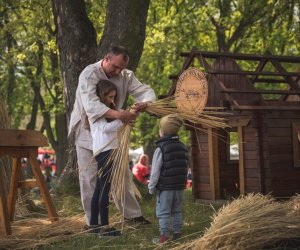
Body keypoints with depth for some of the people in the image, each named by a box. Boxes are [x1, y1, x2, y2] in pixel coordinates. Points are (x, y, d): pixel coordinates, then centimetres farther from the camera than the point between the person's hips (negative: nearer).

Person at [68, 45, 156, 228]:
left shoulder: (126, 76, -4)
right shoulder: (89, 74, -22)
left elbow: (146, 91, -7)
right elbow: (91, 106, -37)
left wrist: (145, 103, -33)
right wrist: (118, 114, -50)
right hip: (88, 133, -5)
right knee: (90, 178, -2)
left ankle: (132, 213, 22)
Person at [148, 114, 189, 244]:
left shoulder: (161, 148, -12)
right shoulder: (183, 147, 9)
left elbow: (155, 171, -11)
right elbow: (185, 168, 13)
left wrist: (151, 187, -3)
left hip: (165, 187, -6)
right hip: (180, 186, 6)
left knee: (163, 213, -1)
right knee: (177, 211, 15)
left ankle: (164, 237, -2)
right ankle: (177, 234, 18)